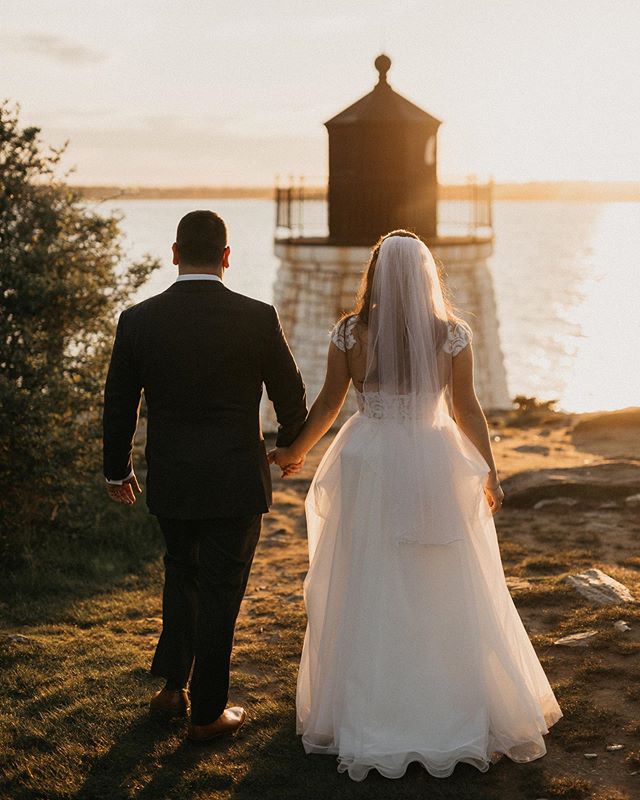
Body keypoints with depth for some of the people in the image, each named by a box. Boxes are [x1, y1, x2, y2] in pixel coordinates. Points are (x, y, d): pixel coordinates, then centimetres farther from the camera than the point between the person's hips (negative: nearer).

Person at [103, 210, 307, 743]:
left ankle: (172, 684, 25)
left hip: (169, 480, 2)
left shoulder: (139, 320, -6)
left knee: (182, 572, 26)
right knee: (220, 590, 9)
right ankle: (208, 713, 18)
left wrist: (118, 470, 17)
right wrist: (290, 444, 19)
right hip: (236, 479, -2)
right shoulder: (258, 318, -11)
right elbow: (292, 397, -2)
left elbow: (118, 406, 2)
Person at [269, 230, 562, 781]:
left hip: (369, 467, 1)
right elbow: (467, 409, -4)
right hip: (436, 468, 0)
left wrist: (295, 452, 17)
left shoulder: (350, 334, -7)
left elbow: (328, 404, 1)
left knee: (367, 594, 12)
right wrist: (489, 472, 8)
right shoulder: (453, 334, -8)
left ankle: (368, 714, 21)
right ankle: (459, 711, 23)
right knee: (446, 593, 12)